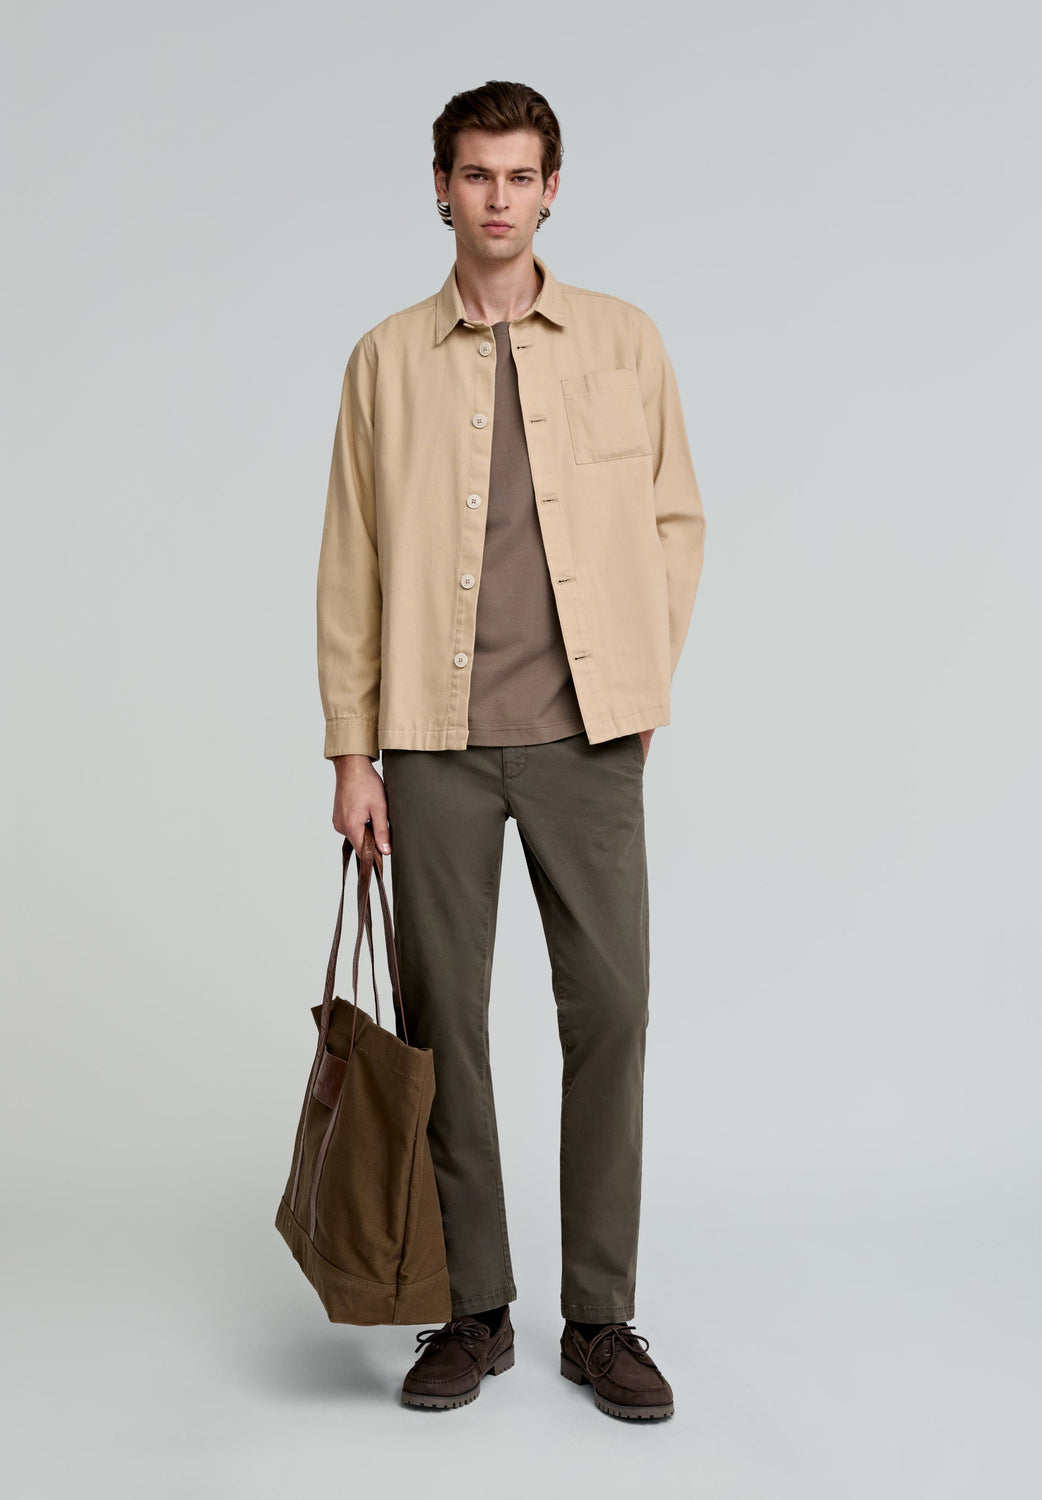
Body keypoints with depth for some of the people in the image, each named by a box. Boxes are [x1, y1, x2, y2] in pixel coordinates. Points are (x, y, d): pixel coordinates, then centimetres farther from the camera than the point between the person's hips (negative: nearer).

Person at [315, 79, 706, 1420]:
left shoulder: (623, 342, 7)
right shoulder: (387, 360, 7)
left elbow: (677, 519, 12)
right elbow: (351, 561, 5)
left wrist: (645, 677, 3)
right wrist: (351, 751, 0)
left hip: (586, 735, 0)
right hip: (436, 742, 0)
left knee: (609, 1008, -1)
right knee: (442, 1019, 4)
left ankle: (602, 1317, 13)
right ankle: (472, 1310, 18)